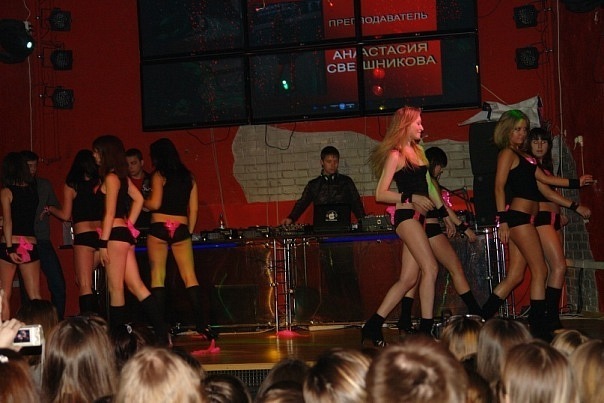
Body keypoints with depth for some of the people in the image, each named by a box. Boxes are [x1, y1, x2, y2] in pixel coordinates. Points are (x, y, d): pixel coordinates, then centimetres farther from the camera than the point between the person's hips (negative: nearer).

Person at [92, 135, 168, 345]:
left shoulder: (110, 178, -10)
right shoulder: (122, 177, 15)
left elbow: (110, 213, -14)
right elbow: (138, 199, 23)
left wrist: (103, 243, -15)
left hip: (115, 235, -9)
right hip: (125, 234, 9)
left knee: (115, 289, -3)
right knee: (136, 286, 6)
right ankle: (162, 332, 1)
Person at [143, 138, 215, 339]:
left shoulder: (159, 175, -2)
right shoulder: (188, 176, 12)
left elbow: (155, 203, -10)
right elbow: (194, 209, 11)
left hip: (159, 228, -4)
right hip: (181, 230, 4)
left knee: (158, 277, 2)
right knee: (190, 277, 2)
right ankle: (202, 324, -5)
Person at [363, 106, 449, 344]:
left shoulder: (416, 151, 20)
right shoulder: (395, 155, -5)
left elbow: (428, 186, 26)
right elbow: (380, 194, -10)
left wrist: (445, 213, 22)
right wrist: (411, 198, -21)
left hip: (418, 218, 9)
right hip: (406, 216, -9)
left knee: (408, 279, 3)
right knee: (430, 268, -17)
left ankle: (373, 325, 7)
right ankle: (426, 329, -17)